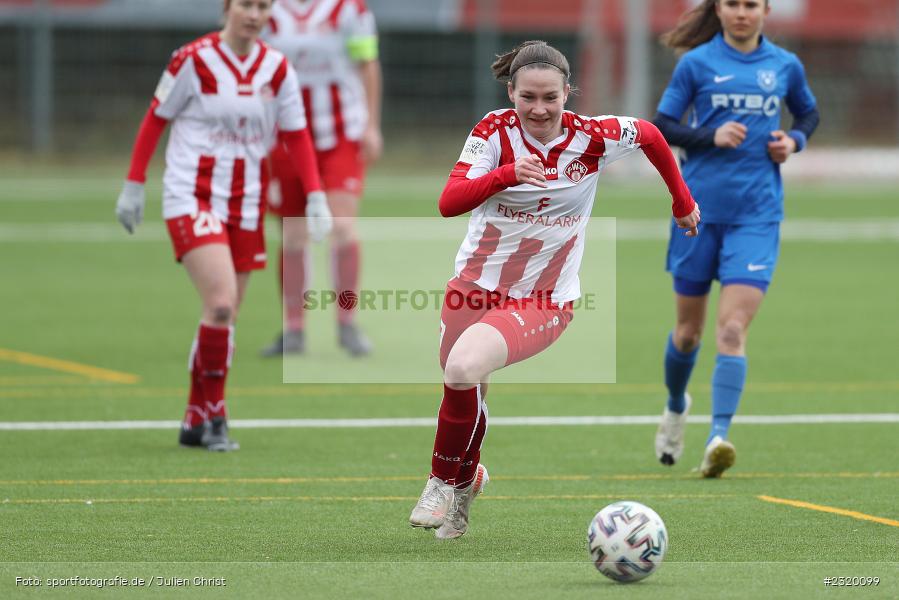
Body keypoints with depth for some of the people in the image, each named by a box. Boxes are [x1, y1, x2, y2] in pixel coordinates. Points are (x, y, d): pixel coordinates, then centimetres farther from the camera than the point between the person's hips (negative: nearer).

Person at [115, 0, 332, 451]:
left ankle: (196, 422, 19)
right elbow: (155, 120, 1)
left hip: (246, 205, 5)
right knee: (221, 301, -21)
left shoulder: (277, 69, 3)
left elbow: (296, 137, 9)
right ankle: (213, 413, -7)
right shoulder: (193, 60, -8)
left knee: (224, 314, 6)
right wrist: (133, 185, 1)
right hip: (192, 199, -5)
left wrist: (316, 197, -1)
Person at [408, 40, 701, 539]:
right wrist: (507, 173, -38)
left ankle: (445, 481, -5)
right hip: (475, 286, 3)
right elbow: (448, 202, -22)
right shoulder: (494, 131, -10)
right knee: (461, 387, 13)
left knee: (463, 369, -27)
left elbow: (651, 135, 9)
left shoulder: (592, 138, -11)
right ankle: (468, 477, 44)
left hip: (544, 301, -3)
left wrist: (683, 201, 19)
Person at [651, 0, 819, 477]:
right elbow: (661, 127, 0)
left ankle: (718, 438, -19)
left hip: (757, 214, 0)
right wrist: (710, 137, -16)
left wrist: (794, 140, 1)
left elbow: (809, 114, 23)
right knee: (688, 330, 11)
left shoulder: (785, 66, 6)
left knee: (732, 328, -14)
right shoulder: (697, 63, -1)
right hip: (699, 209, 0)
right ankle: (676, 407, 40)